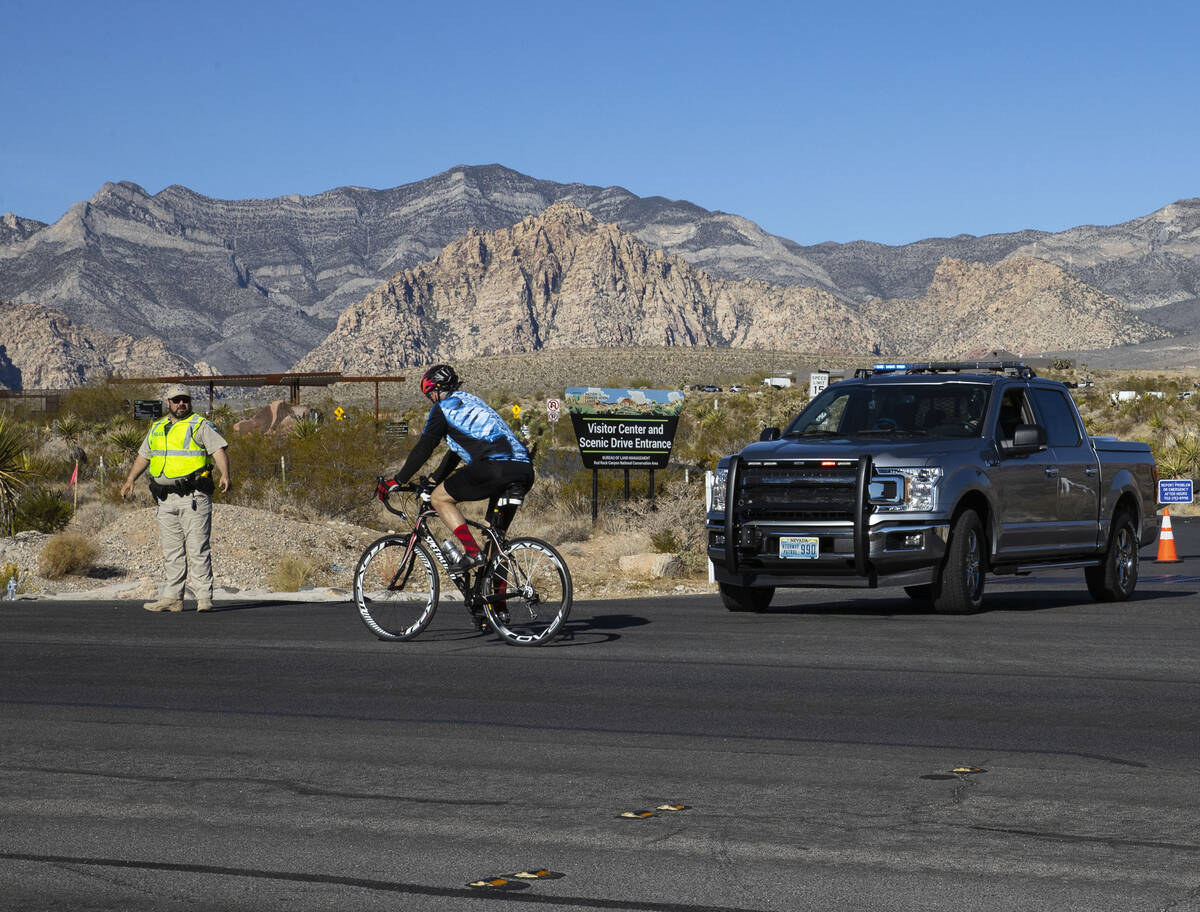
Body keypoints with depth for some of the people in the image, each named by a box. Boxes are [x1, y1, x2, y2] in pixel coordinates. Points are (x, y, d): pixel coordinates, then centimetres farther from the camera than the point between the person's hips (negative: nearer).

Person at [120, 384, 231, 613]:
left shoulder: (201, 426, 1)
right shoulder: (157, 429, 18)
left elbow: (219, 451, -9)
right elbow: (143, 456, 28)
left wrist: (225, 474, -26)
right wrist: (130, 479, 18)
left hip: (194, 497, -6)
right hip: (166, 499, 6)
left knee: (198, 548, -9)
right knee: (172, 551, 8)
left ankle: (204, 597, -8)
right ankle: (172, 597, 11)